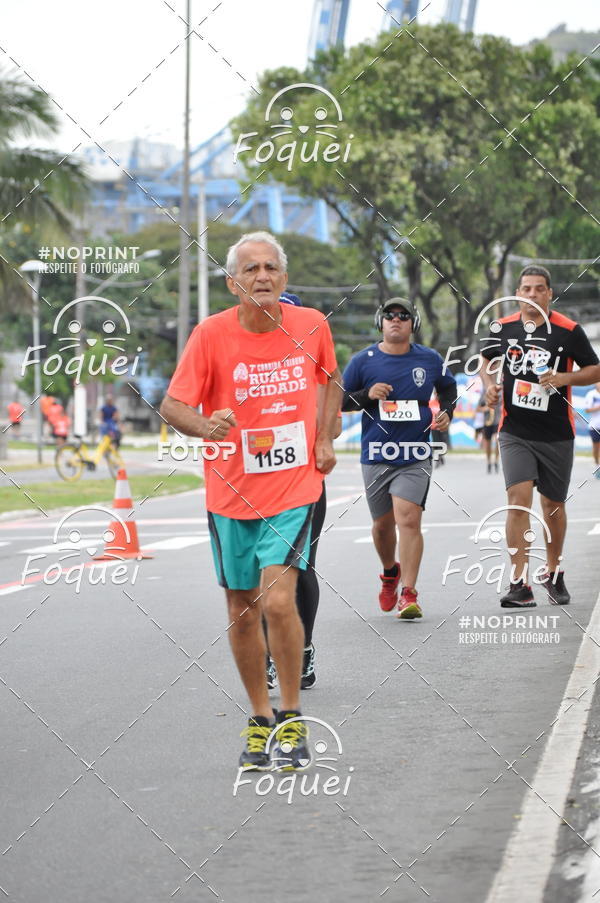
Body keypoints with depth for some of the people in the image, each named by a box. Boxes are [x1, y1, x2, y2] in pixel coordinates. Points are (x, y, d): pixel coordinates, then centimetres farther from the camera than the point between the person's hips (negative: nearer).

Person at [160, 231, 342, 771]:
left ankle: (292, 720, -1)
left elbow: (331, 379, 19)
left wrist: (325, 440, 9)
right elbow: (172, 405, -11)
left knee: (278, 601, -16)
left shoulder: (311, 325, -2)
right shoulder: (212, 334, -9)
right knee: (243, 612, 9)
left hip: (294, 488, -1)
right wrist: (206, 426, -32)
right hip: (232, 494, 1)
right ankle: (260, 720, 26)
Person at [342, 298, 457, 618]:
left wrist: (446, 412, 5)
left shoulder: (430, 359, 5)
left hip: (415, 457, -1)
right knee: (383, 523, 12)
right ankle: (390, 573, 42)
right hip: (376, 456, 1)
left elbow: (448, 387, 24)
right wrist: (367, 395, -13)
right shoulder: (363, 361, 1)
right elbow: (338, 400, 5)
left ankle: (409, 594, -14)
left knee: (408, 519, -16)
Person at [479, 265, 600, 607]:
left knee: (553, 506, 12)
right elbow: (486, 359, 20)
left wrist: (565, 378, -17)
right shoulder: (503, 328, 1)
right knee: (519, 499, -15)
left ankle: (554, 574, 35)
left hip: (557, 434, 0)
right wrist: (490, 383, 0)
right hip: (515, 433, 0)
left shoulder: (569, 331, -6)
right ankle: (520, 585, -18)